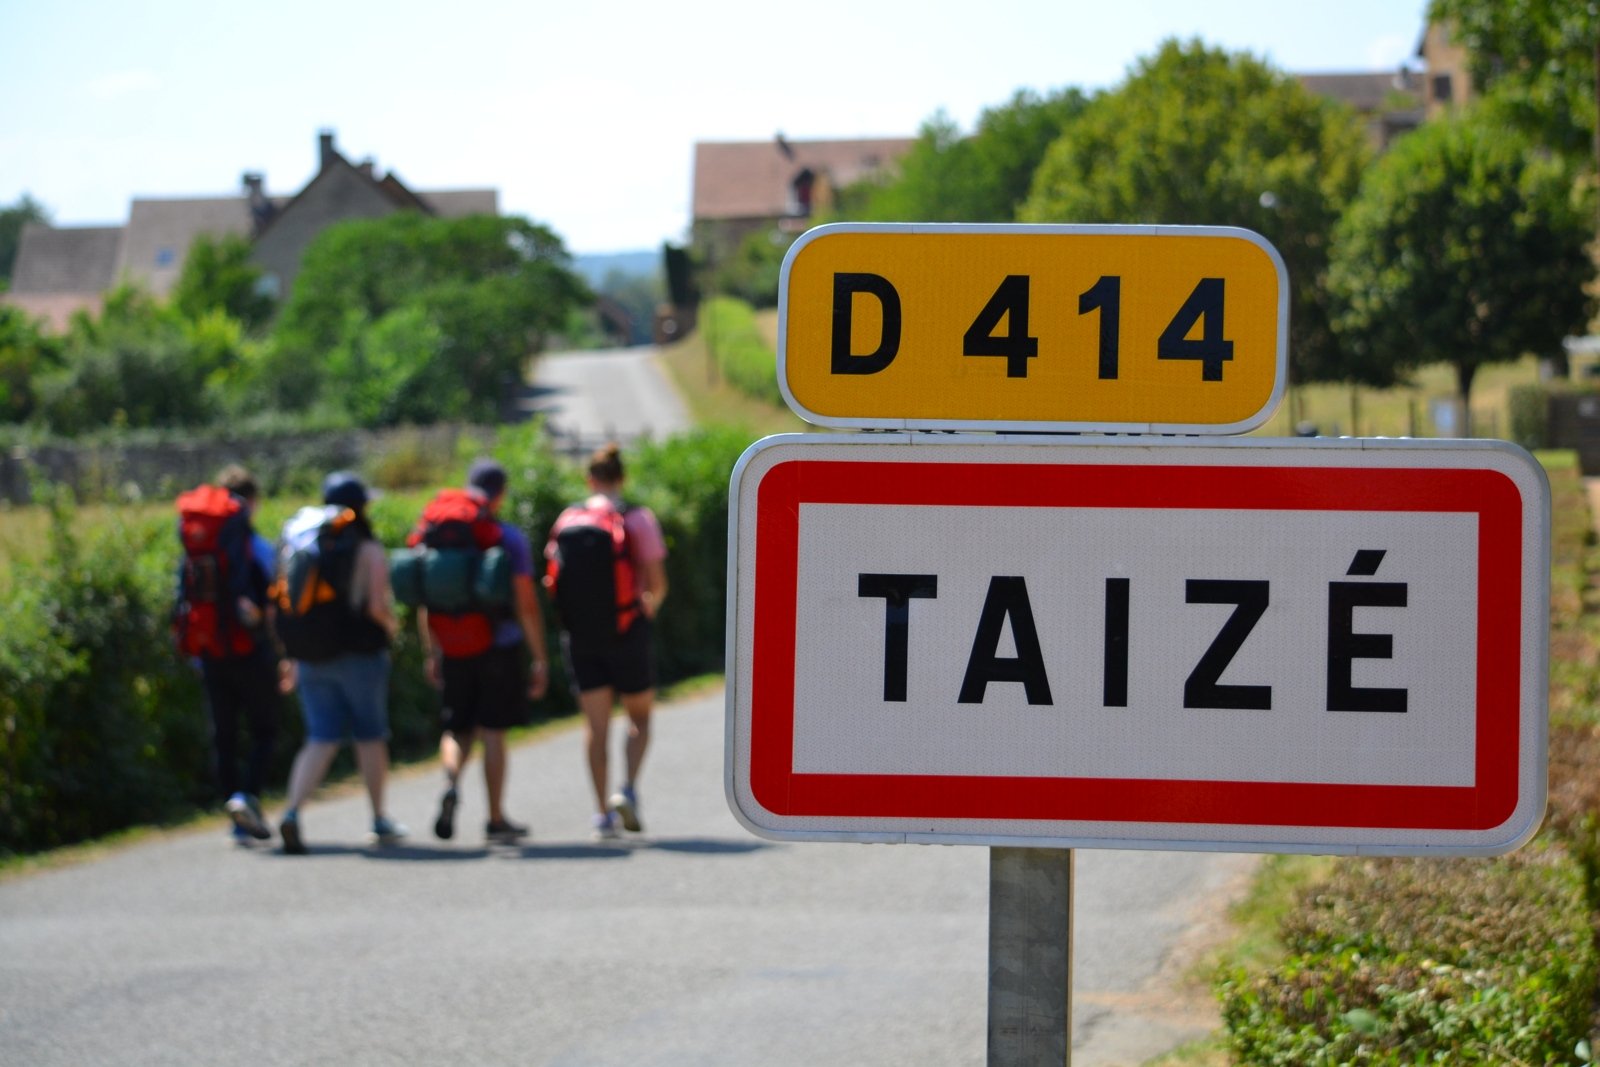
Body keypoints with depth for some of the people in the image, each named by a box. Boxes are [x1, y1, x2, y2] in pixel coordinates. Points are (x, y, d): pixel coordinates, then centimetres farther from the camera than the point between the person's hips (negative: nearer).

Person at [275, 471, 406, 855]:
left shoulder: (298, 544, 5)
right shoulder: (368, 551, -9)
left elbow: (285, 602, 4)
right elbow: (377, 606, -18)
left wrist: (294, 658, 12)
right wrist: (390, 626, 4)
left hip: (311, 659, 4)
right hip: (359, 657, -4)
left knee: (321, 739, 5)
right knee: (371, 736, 12)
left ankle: (293, 811, -16)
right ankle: (379, 820, 21)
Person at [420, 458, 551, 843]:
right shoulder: (511, 539, -7)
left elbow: (424, 604, 6)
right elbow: (526, 604, -10)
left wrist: (431, 654, 15)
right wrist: (540, 659, -4)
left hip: (454, 651, 3)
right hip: (501, 649, -3)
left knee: (457, 730, 13)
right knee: (493, 732, 4)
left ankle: (451, 781, -16)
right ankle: (496, 819, 7)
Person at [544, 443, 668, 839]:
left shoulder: (567, 520, 2)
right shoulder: (637, 519, -7)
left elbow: (555, 578, 3)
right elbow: (657, 582, -9)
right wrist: (650, 605, 13)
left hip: (579, 634, 2)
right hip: (626, 630, -2)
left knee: (596, 727, 6)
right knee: (640, 717, 15)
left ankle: (603, 812, 2)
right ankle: (628, 789, -5)